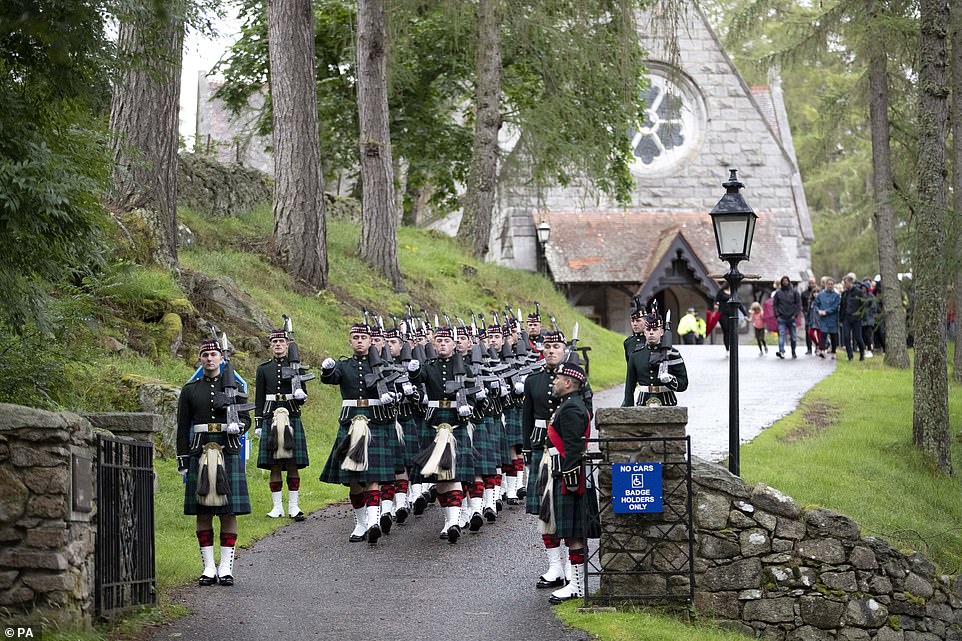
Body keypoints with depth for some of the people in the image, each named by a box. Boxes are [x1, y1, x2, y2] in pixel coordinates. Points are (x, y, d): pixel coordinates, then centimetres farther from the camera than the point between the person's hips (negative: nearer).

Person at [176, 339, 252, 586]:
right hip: (200, 454, 0)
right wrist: (182, 461, 3)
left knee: (229, 511, -2)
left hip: (229, 453, 0)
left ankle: (226, 567, 3)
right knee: (203, 512, 0)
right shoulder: (190, 390, 8)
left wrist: (238, 427, -14)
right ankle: (208, 567, 5)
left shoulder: (235, 387, 8)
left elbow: (246, 418, 10)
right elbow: (183, 427, 8)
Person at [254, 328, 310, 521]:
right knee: (274, 465, -1)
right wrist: (258, 424, 4)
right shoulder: (263, 368, 10)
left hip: (292, 418, 0)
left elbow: (302, 395, 8)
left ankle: (293, 506, 2)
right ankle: (277, 507, 4)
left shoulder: (296, 367, 8)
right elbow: (259, 398, 10)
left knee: (293, 465, -2)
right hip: (270, 418, 0)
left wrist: (301, 395, -16)